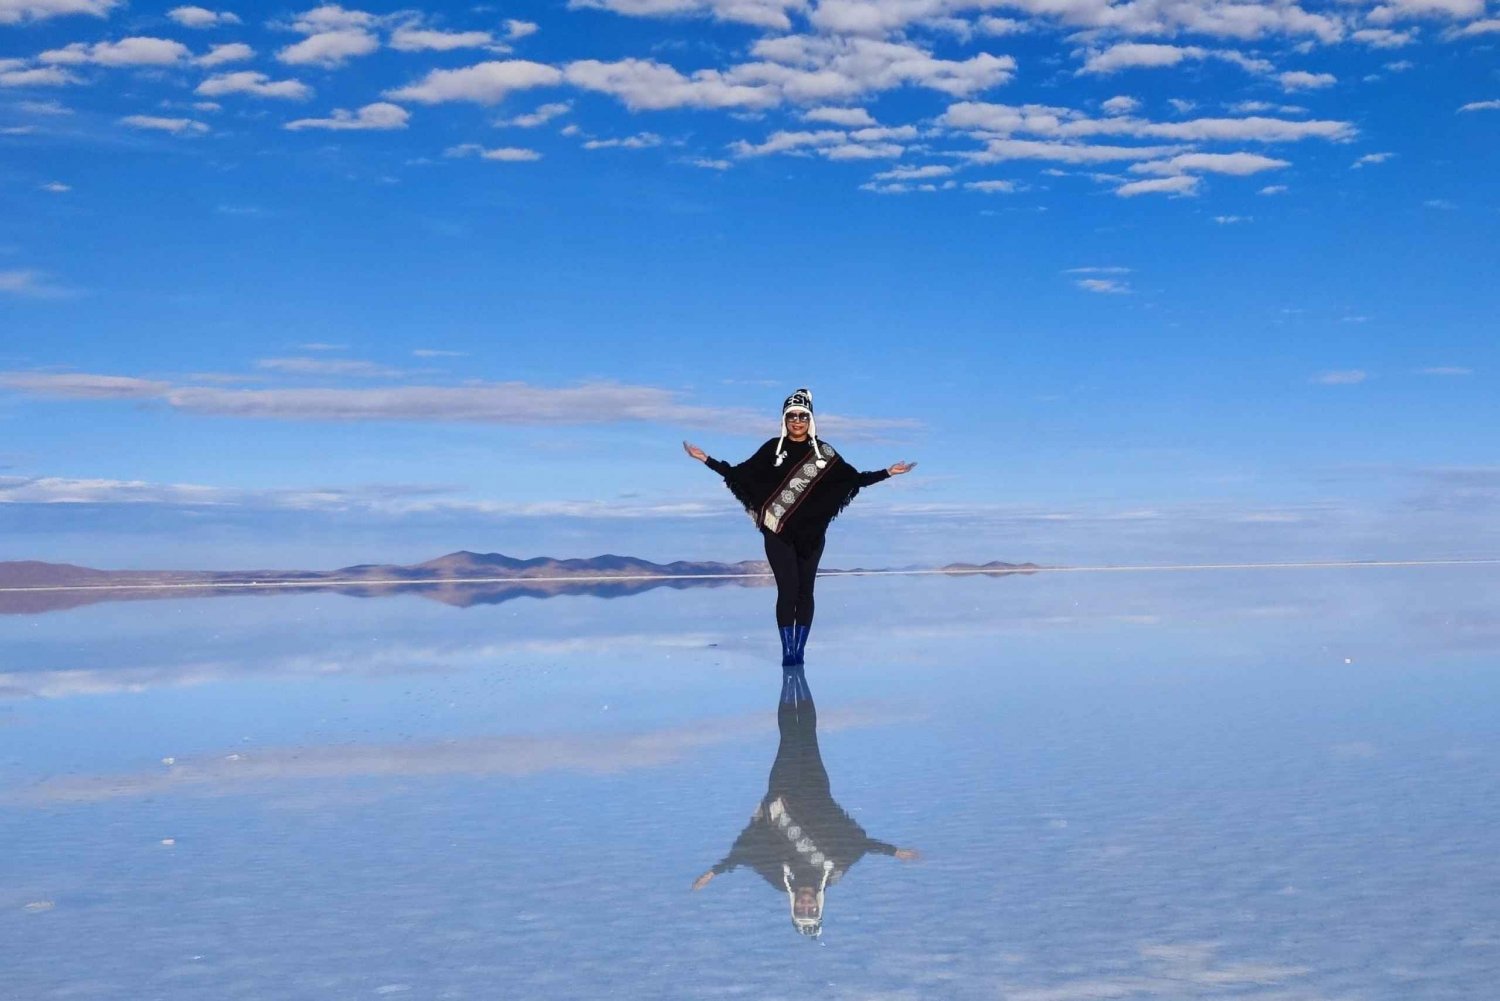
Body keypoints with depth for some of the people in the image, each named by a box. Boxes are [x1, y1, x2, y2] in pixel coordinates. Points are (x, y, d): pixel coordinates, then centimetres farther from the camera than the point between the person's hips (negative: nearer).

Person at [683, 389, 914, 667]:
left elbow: (854, 479, 8)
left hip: (811, 534, 2)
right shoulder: (773, 448, 3)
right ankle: (787, 652, -1)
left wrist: (888, 472, 3)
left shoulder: (823, 451, 5)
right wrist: (706, 459, -3)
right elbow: (740, 475, 3)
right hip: (778, 533, -1)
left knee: (805, 591, 3)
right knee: (787, 590, -9)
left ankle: (799, 652, 10)